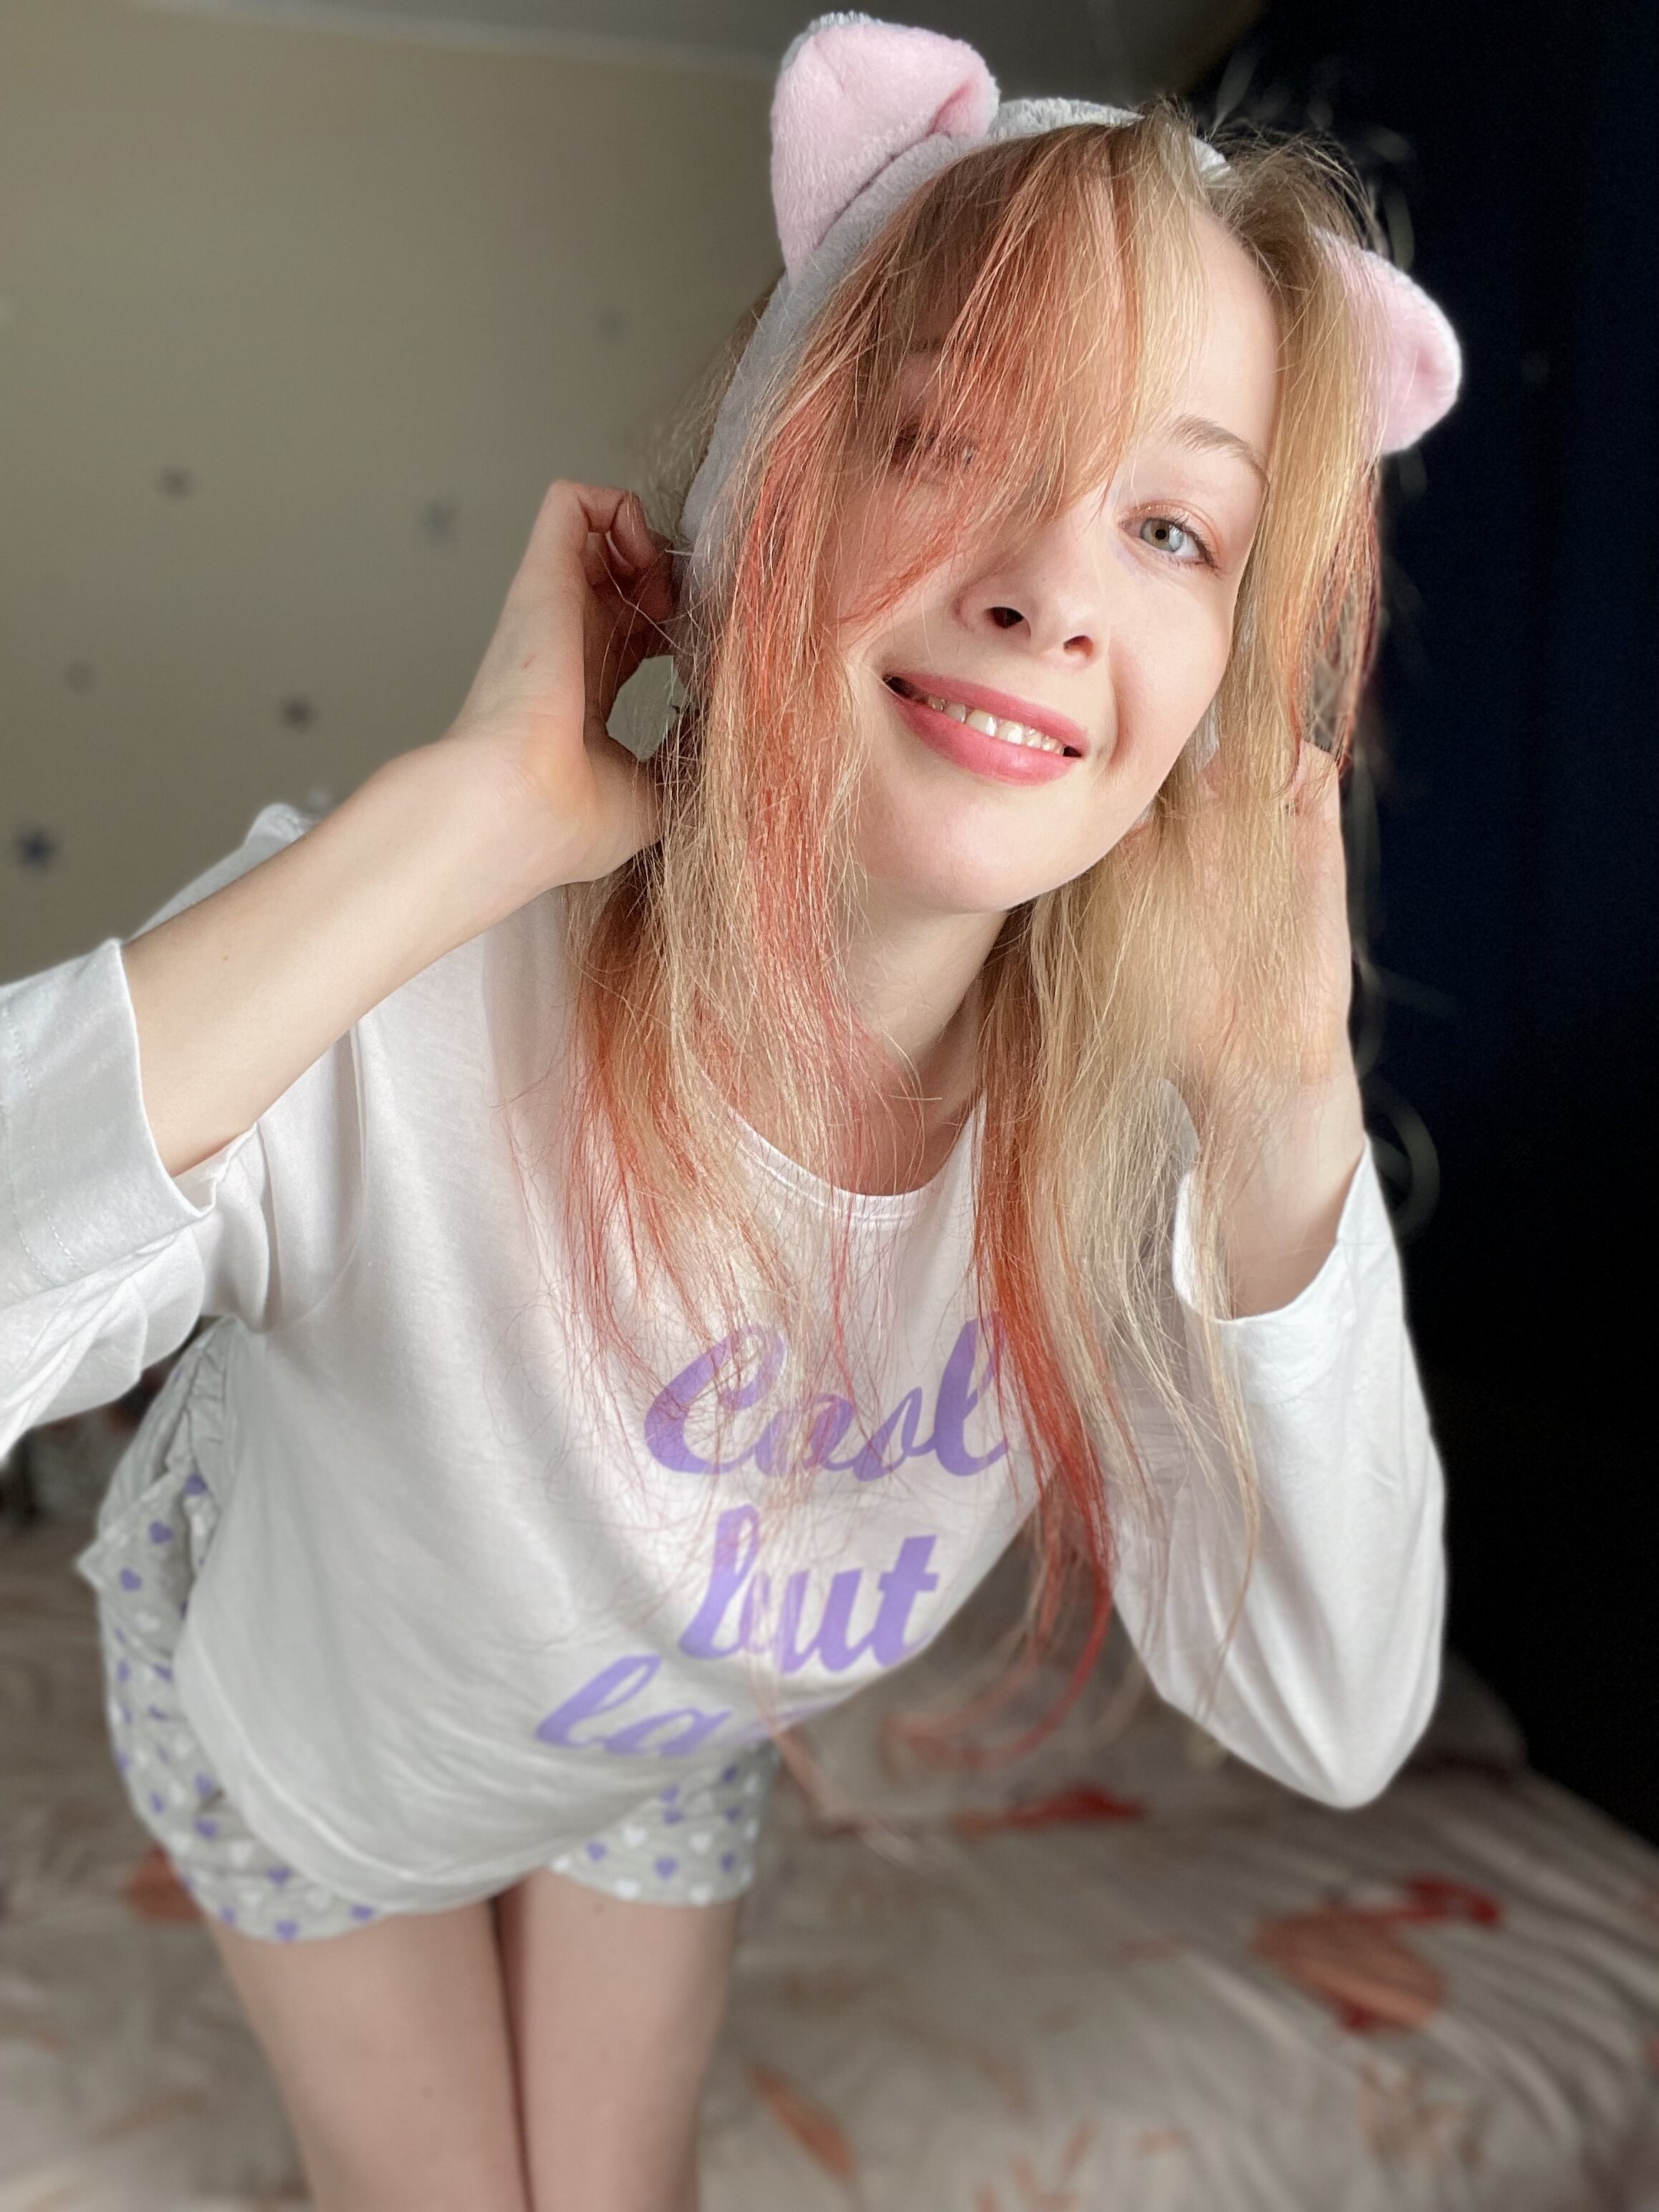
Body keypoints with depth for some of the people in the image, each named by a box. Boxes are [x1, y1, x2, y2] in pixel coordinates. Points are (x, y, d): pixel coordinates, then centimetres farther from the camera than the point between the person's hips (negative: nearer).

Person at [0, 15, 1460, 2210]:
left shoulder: (1117, 1084, -28)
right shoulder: (414, 999, -41)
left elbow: (1332, 1722, -25)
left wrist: (1286, 1122, -38)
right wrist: (467, 813, -53)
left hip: (670, 1755, 3)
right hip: (294, 1704, -2)